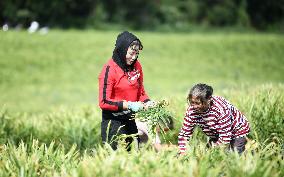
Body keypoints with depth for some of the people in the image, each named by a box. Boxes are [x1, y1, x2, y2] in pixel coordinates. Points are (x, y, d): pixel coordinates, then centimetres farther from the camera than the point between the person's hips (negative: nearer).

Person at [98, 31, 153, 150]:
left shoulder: (136, 65, 4)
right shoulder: (110, 69, -15)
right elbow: (104, 102, -17)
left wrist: (148, 103, -4)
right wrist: (129, 105, -22)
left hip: (130, 118, 6)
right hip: (113, 121, -6)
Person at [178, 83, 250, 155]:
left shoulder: (221, 109, -38)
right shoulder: (192, 110, -21)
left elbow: (225, 139, -35)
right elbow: (184, 134, -13)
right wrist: (182, 153, -26)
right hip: (216, 136, 5)